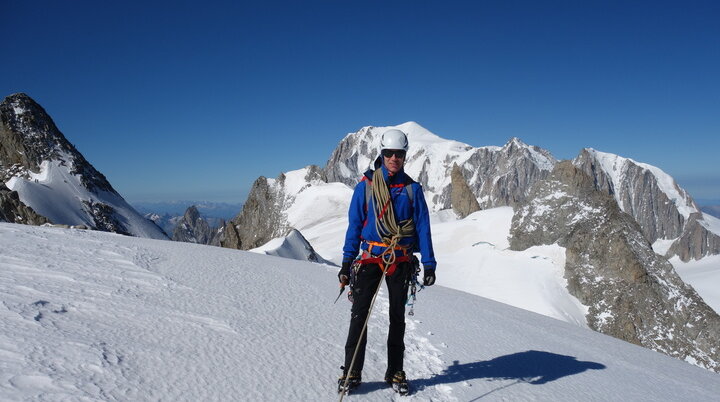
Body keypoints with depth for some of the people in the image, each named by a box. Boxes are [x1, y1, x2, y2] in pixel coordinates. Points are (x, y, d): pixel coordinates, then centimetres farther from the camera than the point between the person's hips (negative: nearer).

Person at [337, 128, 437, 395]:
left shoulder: (412, 189, 2)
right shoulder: (366, 185, 0)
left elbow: (422, 227, 2)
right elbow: (354, 223, 2)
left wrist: (429, 263, -4)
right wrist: (347, 261, -2)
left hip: (401, 260, 1)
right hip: (370, 258, -1)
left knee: (398, 316, 10)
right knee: (359, 313, -6)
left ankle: (395, 372, 23)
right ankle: (351, 372, 7)